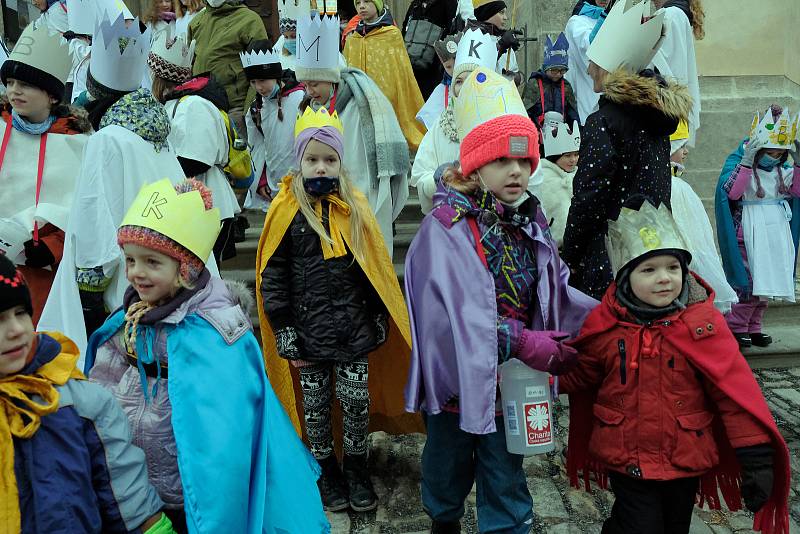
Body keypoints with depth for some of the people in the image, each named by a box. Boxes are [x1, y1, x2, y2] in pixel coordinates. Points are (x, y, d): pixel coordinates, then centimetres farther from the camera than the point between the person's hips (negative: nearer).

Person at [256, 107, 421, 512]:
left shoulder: (355, 208, 0)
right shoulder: (286, 212, -7)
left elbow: (376, 268, 5)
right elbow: (272, 279, -5)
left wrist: (379, 323, 4)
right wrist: (285, 336, -7)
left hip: (353, 328, 1)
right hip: (309, 333, -1)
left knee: (357, 401, 8)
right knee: (316, 405, 13)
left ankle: (356, 469, 31)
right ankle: (327, 472, 34)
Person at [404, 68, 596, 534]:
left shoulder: (529, 222, 3)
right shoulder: (447, 226, -18)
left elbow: (555, 292, 4)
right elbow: (456, 311, -28)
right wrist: (523, 343, -32)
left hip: (512, 382, 4)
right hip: (459, 377, -3)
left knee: (507, 483, 14)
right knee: (449, 468, 22)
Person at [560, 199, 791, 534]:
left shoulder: (702, 322, -12)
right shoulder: (607, 324, -9)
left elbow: (735, 388, -10)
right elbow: (580, 372, 5)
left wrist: (757, 456, -11)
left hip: (686, 459, 2)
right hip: (626, 460, -1)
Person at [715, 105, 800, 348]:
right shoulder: (737, 161, -8)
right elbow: (730, 192, -23)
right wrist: (747, 161, -28)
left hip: (777, 233, 7)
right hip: (749, 234, -6)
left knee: (767, 282, 9)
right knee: (749, 281, -9)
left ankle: (754, 327, 20)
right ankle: (736, 327, 4)